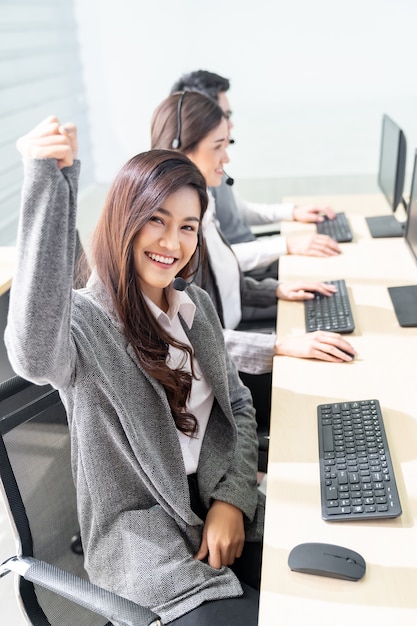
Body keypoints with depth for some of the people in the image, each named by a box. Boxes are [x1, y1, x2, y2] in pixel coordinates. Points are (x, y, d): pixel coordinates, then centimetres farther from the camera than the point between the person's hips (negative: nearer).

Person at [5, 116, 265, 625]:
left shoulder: (195, 304, 5)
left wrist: (232, 498, -6)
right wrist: (47, 182, -44)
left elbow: (237, 403, 10)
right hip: (140, 530, -5)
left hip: (220, 501, 6)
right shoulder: (84, 320, -15)